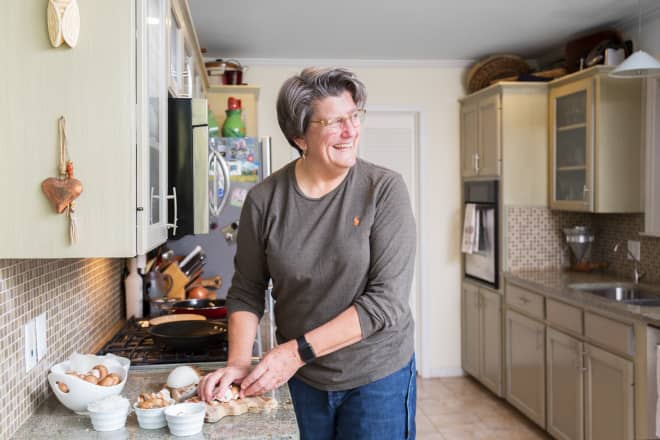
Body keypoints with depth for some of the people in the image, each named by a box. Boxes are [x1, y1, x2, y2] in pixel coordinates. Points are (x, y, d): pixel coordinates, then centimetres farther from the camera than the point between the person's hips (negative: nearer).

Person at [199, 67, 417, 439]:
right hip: (301, 380, 2)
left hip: (377, 375, -2)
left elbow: (387, 299, -19)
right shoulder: (264, 200, -8)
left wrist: (299, 350, -22)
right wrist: (239, 361, -14)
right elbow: (247, 292, 1)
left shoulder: (385, 189, -15)